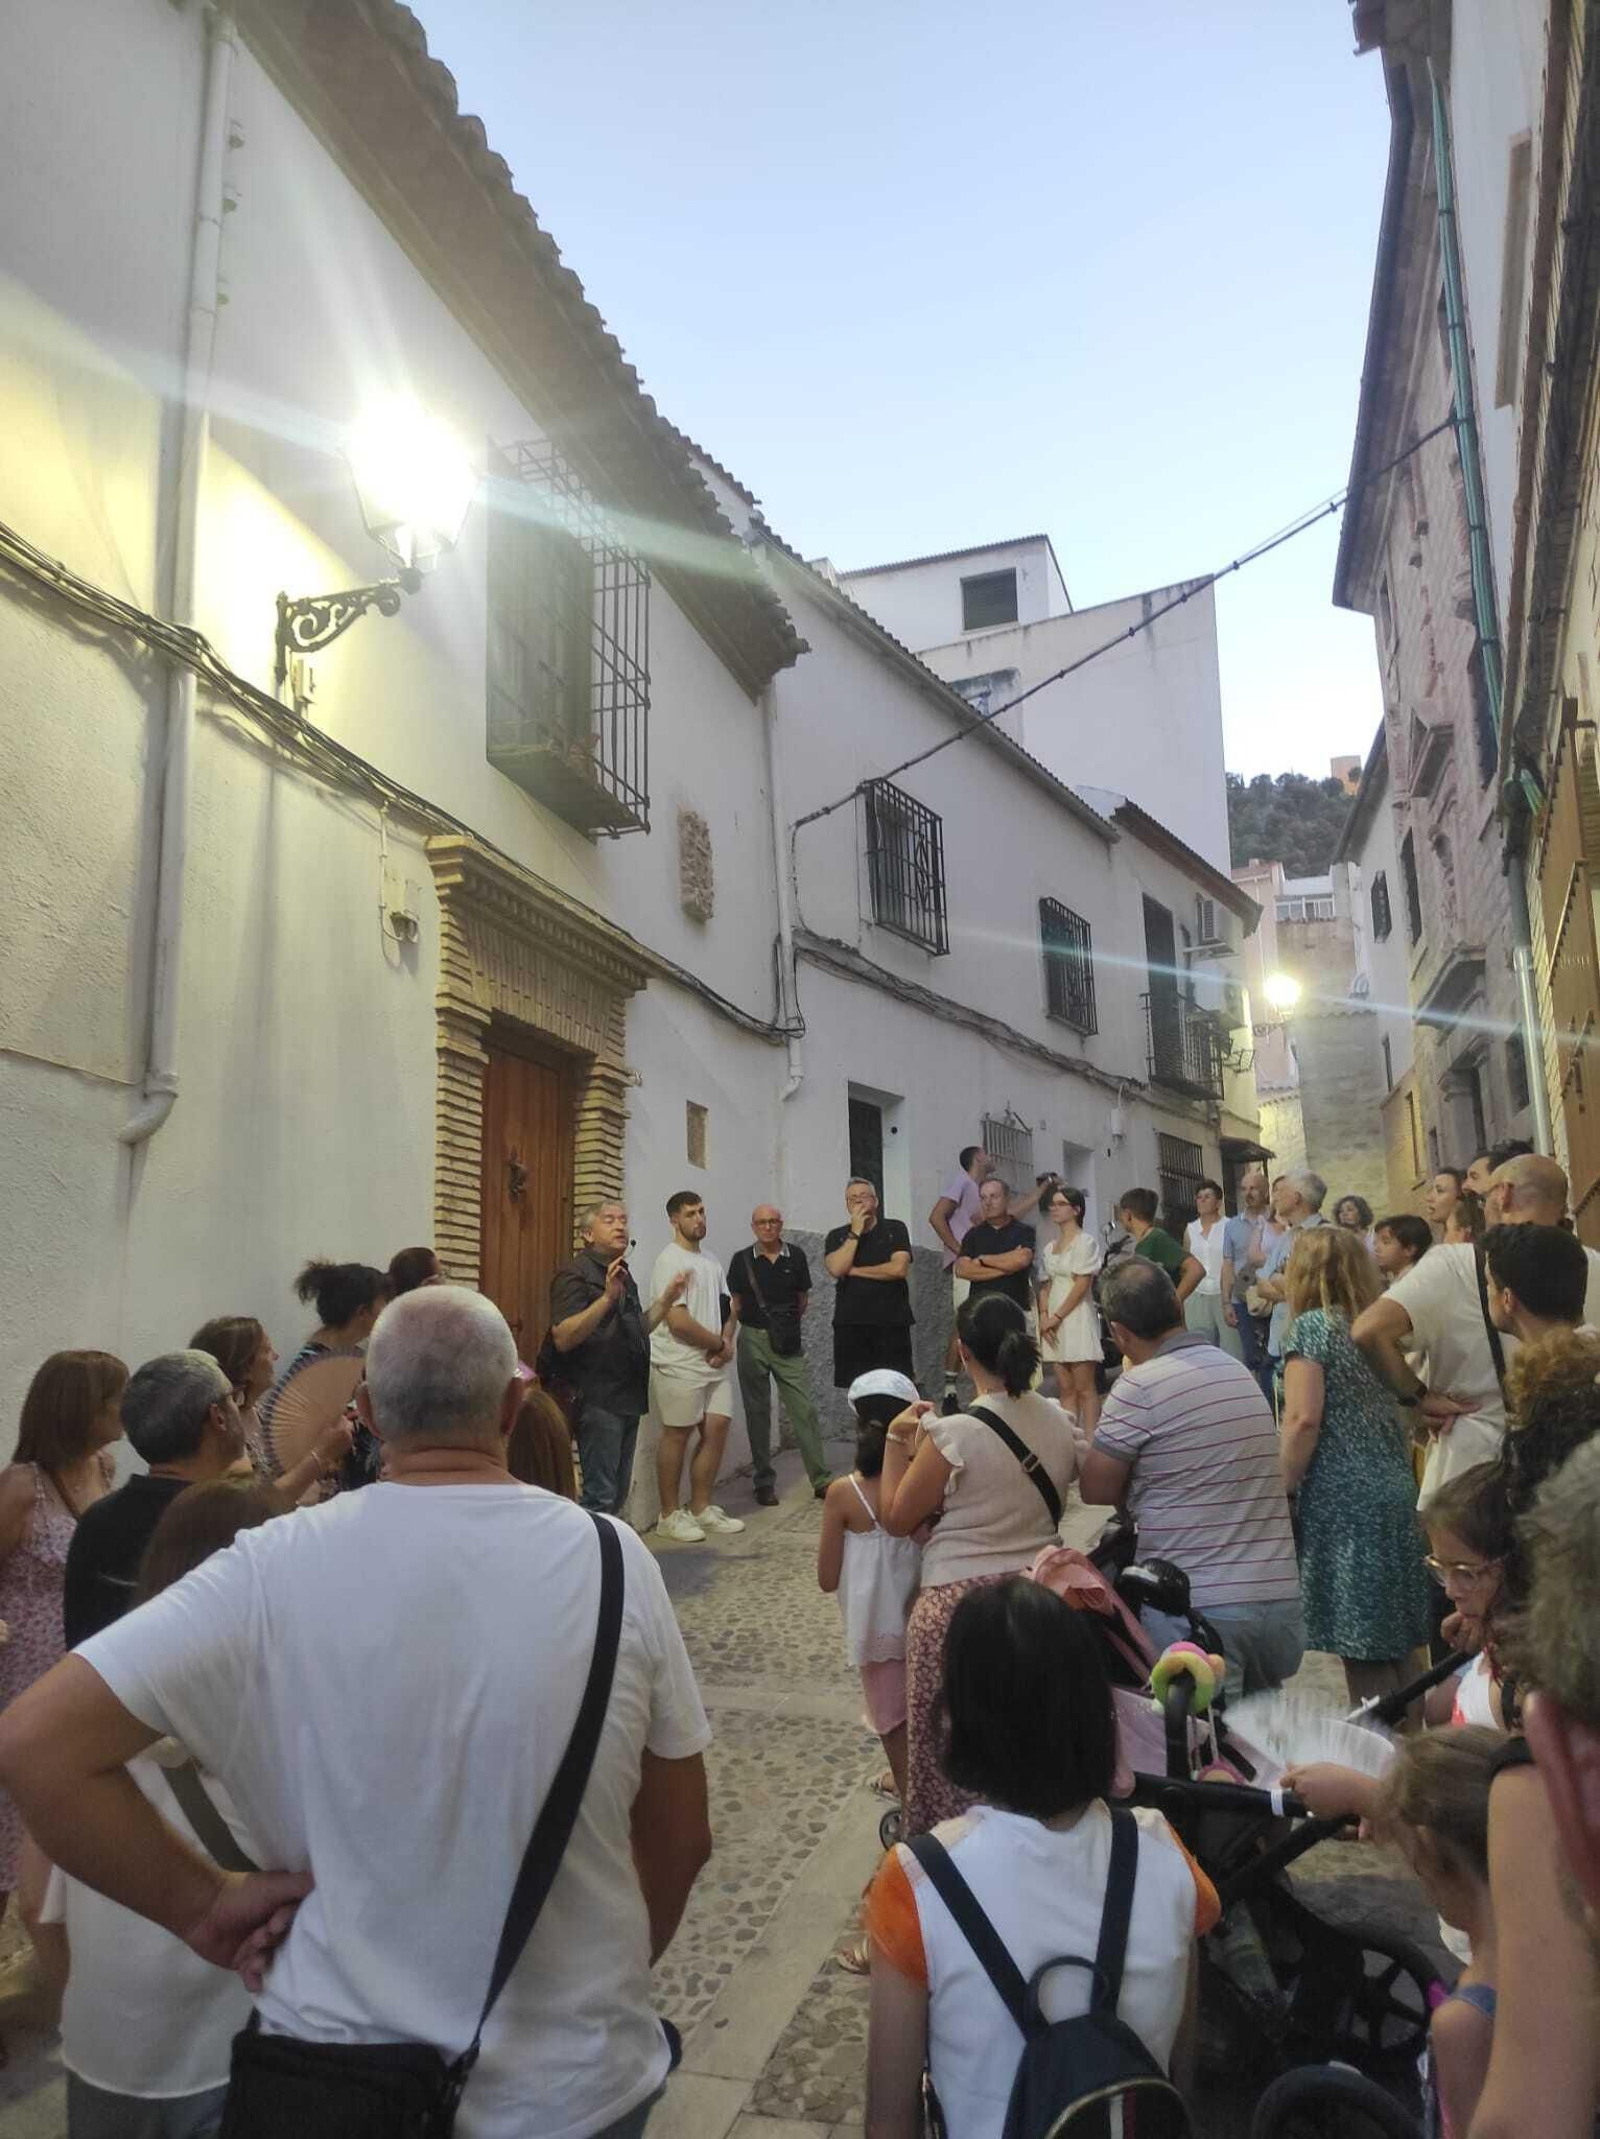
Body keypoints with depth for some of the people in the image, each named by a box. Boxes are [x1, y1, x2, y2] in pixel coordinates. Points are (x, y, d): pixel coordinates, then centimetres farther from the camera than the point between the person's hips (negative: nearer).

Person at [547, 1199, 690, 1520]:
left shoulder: (623, 1273, 17)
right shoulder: (575, 1273, -10)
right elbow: (562, 1338, -22)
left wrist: (667, 1298, 12)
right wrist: (607, 1298, -30)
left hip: (627, 1399, 9)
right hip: (597, 1400, -9)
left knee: (619, 1494, 15)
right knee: (600, 1497, -8)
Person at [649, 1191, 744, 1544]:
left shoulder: (710, 1261, 13)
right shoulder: (671, 1260, -13)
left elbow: (726, 1307, 17)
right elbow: (677, 1320, -20)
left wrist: (726, 1342, -3)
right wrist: (718, 1343, -10)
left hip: (713, 1363, 8)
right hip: (680, 1366, -8)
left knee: (716, 1429, 8)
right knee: (677, 1436, 0)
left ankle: (701, 1508, 20)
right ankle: (669, 1516, 11)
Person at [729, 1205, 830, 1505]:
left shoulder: (796, 1256, 4)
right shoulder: (742, 1260, 1)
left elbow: (803, 1298, 13)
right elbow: (734, 1304, 7)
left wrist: (791, 1322, 5)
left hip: (788, 1342, 0)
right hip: (752, 1339, 0)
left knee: (804, 1409, -3)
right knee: (757, 1412, 7)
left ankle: (821, 1479, 1)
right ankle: (764, 1481, 16)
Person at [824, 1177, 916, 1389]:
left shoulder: (894, 1229, 5)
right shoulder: (836, 1237, 10)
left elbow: (899, 1268, -10)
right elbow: (836, 1269, -9)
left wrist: (854, 1271, -4)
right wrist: (855, 1231, -8)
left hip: (892, 1322, -1)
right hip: (851, 1324, 2)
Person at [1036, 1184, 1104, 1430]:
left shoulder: (1085, 1242, -5)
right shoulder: (1049, 1248, 16)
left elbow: (1082, 1285, -11)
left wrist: (1057, 1317, -12)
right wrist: (1044, 1316, -2)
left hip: (1077, 1317, -7)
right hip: (1054, 1323, 7)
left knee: (1085, 1389, -6)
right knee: (1065, 1389, 6)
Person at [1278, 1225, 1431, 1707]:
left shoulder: (1310, 1326, -10)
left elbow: (1304, 1419, -18)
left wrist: (1282, 1489, -9)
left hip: (1342, 1500, -7)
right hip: (1396, 1493, 8)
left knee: (1361, 1649, 1)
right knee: (1399, 1642, 16)